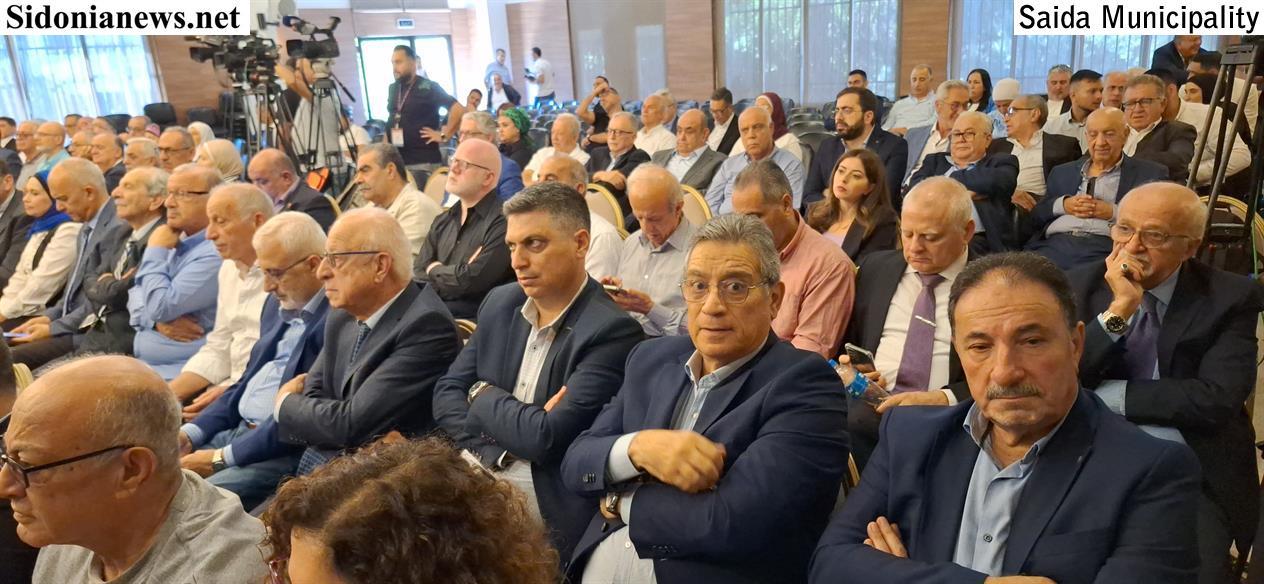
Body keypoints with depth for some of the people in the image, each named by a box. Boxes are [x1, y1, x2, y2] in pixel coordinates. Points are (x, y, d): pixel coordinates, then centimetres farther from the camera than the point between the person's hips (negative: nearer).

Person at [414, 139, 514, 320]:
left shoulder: (501, 222, -9)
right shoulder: (443, 221, 17)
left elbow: (472, 280, -15)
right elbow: (419, 275, 10)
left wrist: (435, 269, 3)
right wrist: (451, 274, -10)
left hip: (470, 317, -6)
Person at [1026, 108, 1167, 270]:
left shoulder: (1150, 173, 14)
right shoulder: (1062, 172, 25)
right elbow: (1035, 217, 18)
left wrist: (1113, 212, -8)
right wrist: (1062, 205, -1)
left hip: (1106, 247, -3)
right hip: (1054, 243, 3)